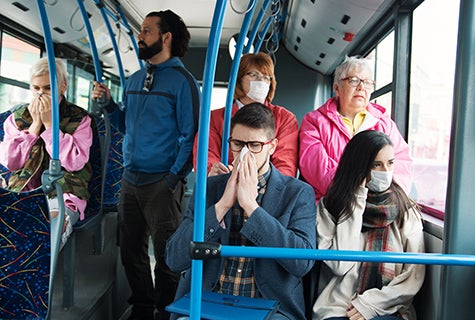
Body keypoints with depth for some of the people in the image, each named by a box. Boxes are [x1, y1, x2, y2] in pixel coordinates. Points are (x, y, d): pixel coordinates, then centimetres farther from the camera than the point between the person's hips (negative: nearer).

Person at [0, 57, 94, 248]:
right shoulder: (17, 117, 13)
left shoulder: (79, 119, 3)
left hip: (63, 195, -3)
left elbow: (75, 163, -12)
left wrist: (50, 124, -11)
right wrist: (35, 124, -4)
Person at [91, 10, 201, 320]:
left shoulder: (182, 80, -6)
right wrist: (107, 102, 6)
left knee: (165, 255, 1)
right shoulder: (134, 80, 15)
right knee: (131, 250, 14)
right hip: (130, 178, 7)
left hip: (162, 182, -7)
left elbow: (189, 135, -10)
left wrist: (175, 178, -16)